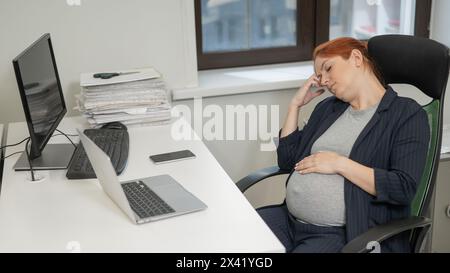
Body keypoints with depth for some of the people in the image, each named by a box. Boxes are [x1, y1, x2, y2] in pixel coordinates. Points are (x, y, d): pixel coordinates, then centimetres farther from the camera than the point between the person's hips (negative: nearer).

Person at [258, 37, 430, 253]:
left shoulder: (407, 114, -2)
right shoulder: (328, 108, 18)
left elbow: (404, 188, -13)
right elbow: (286, 160, 18)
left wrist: (340, 164, -13)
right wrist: (295, 104, 13)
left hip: (342, 235, -6)